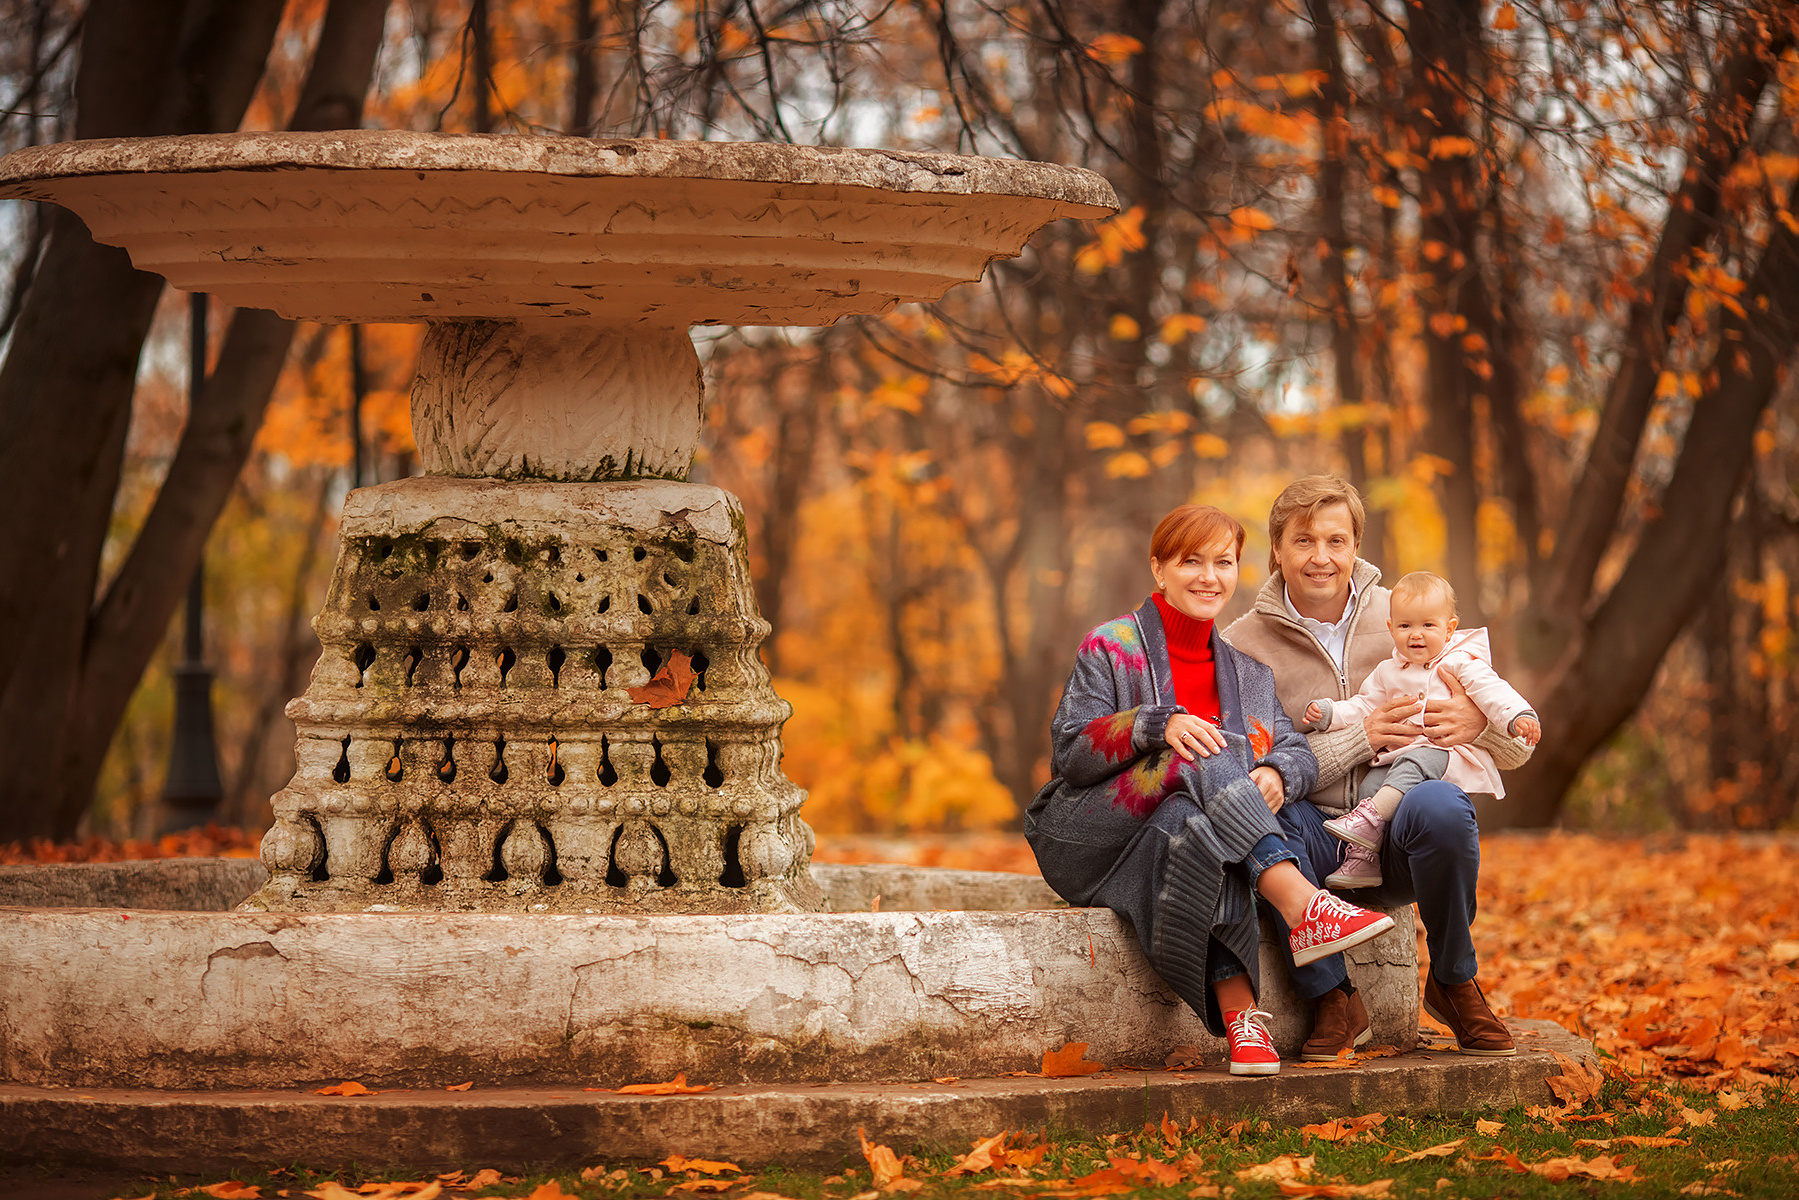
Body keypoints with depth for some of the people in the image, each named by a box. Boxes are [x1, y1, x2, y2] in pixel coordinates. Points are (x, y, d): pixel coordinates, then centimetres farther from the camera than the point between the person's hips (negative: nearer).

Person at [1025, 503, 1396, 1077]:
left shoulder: (1245, 669, 17)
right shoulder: (1112, 648, 2)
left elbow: (1296, 749, 7)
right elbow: (1068, 754, -9)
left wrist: (1276, 773, -20)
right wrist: (1158, 726, -26)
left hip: (1172, 838, 3)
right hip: (1086, 836, -3)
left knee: (1193, 826, -38)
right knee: (1202, 756, -32)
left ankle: (1239, 1016, -49)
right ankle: (1303, 907, -51)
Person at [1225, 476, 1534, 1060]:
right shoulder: (1241, 645, 3)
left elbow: (1518, 749, 8)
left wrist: (1479, 722, -16)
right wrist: (1360, 738, -17)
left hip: (1397, 842, 1)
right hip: (1315, 844, -1)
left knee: (1440, 805, -35)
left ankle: (1454, 984, -9)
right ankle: (1332, 996, -19)